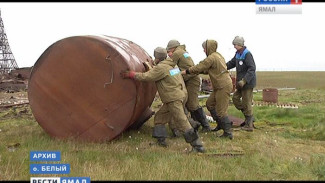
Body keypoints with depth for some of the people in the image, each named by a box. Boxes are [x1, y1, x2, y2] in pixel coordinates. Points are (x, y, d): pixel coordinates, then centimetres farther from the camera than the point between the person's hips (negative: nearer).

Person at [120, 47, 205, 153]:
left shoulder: (161, 67, -14)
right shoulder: (171, 65, 15)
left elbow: (146, 77, -15)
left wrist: (130, 74, -7)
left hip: (174, 99, -10)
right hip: (176, 96, 10)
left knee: (182, 123, -9)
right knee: (159, 117, 17)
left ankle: (198, 146, -8)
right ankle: (161, 141, 19)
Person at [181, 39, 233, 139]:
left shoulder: (211, 58, -17)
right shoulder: (217, 55, 14)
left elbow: (199, 67, -16)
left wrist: (185, 71, -8)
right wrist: (203, 71, 11)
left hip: (224, 87, -10)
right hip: (220, 86, 10)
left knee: (221, 110, -5)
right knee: (210, 103, 17)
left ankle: (228, 132, 1)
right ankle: (220, 124, 25)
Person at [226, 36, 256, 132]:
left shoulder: (247, 54, -19)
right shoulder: (238, 54, 9)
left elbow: (252, 69, -24)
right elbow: (231, 63, 15)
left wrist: (244, 81, -31)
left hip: (248, 83, -10)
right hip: (241, 82, 10)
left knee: (246, 103, -3)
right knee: (235, 98, 15)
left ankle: (249, 125, 7)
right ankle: (249, 117, 21)